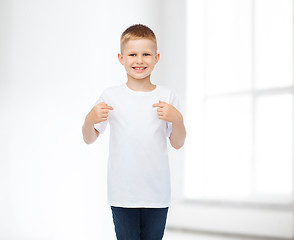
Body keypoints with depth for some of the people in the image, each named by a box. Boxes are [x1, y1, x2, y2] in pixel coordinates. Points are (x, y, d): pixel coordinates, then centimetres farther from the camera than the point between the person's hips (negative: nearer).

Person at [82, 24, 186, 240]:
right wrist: (89, 120, -13)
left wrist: (177, 119, -12)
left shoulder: (167, 97, 4)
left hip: (157, 192, 1)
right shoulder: (111, 96, 1)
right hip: (122, 193, -1)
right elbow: (90, 139, 8)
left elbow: (178, 143, 6)